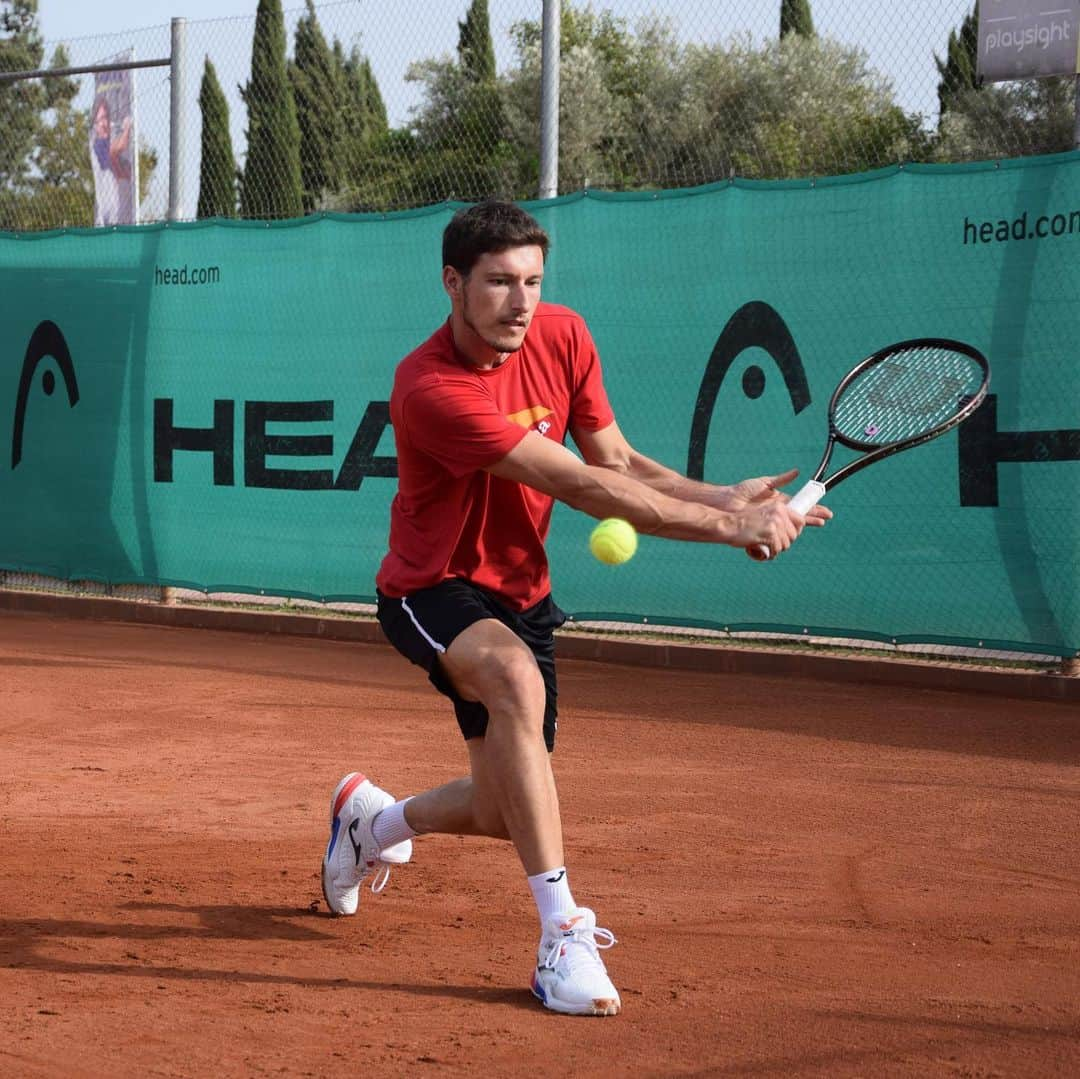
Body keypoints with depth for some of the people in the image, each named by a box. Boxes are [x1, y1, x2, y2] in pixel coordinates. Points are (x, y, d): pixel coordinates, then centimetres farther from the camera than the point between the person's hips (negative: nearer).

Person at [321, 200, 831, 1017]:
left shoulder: (562, 336, -7)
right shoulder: (430, 388, -30)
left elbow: (616, 463, 2)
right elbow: (581, 487, -32)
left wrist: (725, 498, -14)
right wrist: (726, 527, -31)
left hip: (519, 594, 7)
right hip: (433, 590, -7)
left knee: (504, 813, 9)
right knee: (516, 677, -40)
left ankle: (373, 819, 44)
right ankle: (564, 934, -36)